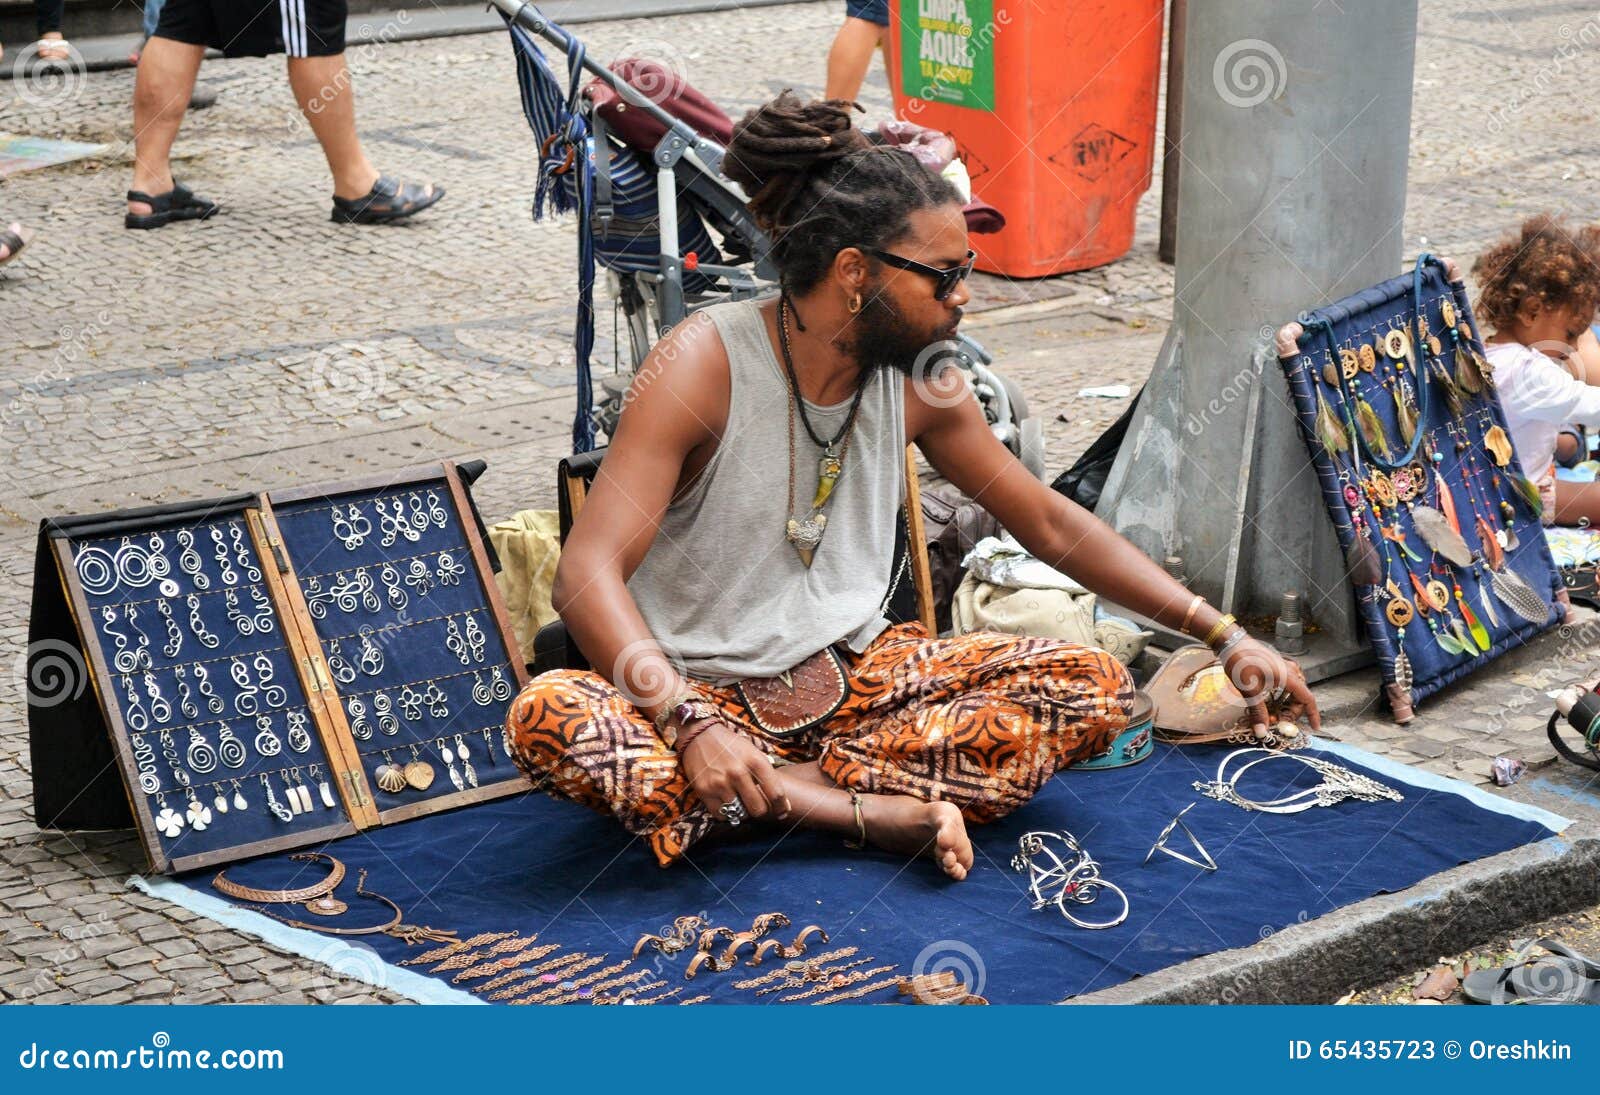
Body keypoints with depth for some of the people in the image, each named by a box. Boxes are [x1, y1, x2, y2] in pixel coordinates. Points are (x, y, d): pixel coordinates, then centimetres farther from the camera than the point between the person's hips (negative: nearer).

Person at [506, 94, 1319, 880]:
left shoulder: (917, 382, 1)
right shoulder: (703, 364, -17)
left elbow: (1049, 523, 13)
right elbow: (587, 573, -24)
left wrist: (1223, 635, 11)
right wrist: (689, 725, -39)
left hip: (857, 675, 5)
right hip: (708, 693, -5)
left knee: (1092, 687, -14)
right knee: (547, 718, -36)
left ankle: (795, 785, -26)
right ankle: (872, 809, -31)